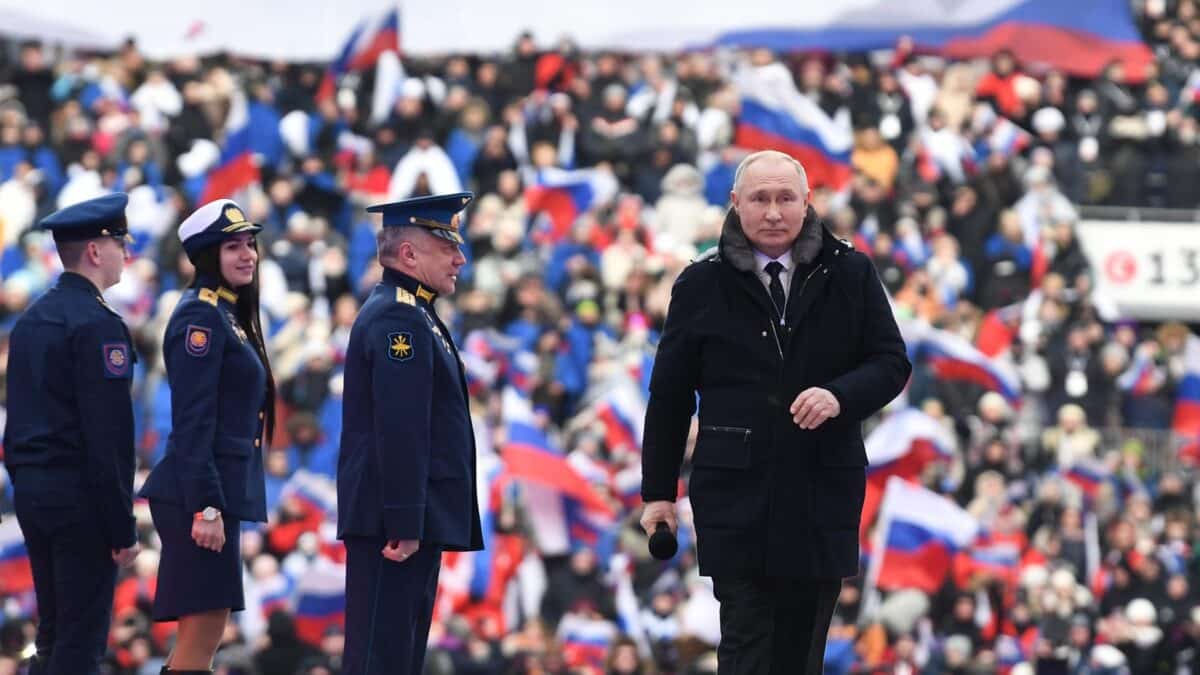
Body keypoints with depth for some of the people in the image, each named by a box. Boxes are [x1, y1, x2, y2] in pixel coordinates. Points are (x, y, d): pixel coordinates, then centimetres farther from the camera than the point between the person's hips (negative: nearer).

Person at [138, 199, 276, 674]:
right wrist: (206, 507, -21)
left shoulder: (229, 315, 18)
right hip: (201, 493, -10)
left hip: (223, 490, 10)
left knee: (201, 634, 10)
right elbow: (192, 421, -17)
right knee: (202, 631, -10)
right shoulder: (201, 317, -12)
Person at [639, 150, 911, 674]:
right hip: (736, 498, -2)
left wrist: (840, 396, -16)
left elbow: (892, 364, 6)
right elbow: (669, 394, 7)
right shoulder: (701, 285, 3)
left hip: (824, 495, 2)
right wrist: (658, 491, 7)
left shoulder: (850, 274, 5)